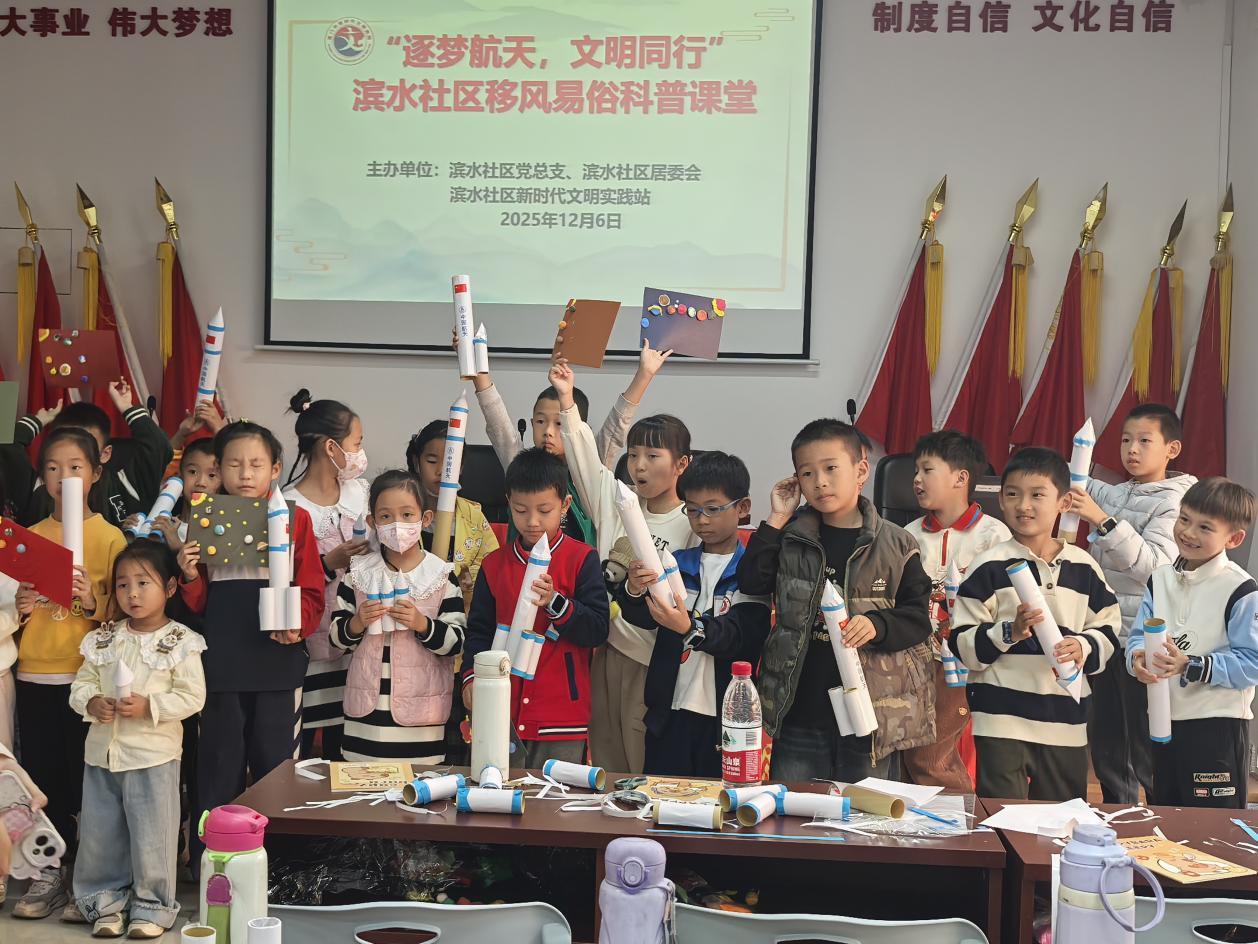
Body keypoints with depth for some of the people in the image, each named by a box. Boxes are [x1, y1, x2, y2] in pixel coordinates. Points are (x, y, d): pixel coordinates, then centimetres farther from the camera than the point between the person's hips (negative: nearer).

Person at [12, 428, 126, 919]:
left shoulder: (109, 536, -3)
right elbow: (15, 610, 15)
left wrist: (93, 603, -22)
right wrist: (20, 607, -6)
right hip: (34, 675, 4)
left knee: (87, 777, -1)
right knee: (44, 776, 8)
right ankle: (49, 875, 18)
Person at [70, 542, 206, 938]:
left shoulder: (180, 642, -7)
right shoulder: (102, 640, 6)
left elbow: (192, 696, -10)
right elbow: (81, 684, 10)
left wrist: (149, 706, -20)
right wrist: (92, 703, -11)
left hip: (153, 755, -4)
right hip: (102, 753, 5)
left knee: (151, 835, 2)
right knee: (99, 834, 11)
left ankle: (152, 907, 16)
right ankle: (106, 902, 26)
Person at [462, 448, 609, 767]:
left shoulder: (581, 559, -2)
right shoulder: (495, 564, 9)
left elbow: (598, 630, -7)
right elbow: (480, 629, 11)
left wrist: (555, 603, -21)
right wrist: (471, 676, -4)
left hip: (562, 714, -3)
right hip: (503, 713, 3)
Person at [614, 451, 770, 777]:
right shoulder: (678, 564, 9)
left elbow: (741, 636, -15)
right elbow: (643, 617, -3)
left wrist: (690, 629, -33)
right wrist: (634, 592, -25)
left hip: (726, 716, -3)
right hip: (670, 712, 3)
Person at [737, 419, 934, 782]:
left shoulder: (895, 544, 0)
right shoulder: (790, 537, 6)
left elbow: (918, 616, 0)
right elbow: (751, 582, -5)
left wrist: (877, 625, -19)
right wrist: (776, 520, -5)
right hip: (799, 714, 2)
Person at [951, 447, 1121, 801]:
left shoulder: (1084, 568, 7)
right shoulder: (988, 567, -4)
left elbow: (1108, 631, 12)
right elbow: (962, 645, -6)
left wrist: (1083, 647, -9)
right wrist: (1009, 632, -21)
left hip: (1066, 721, 4)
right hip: (1001, 719, -4)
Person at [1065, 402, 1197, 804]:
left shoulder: (1173, 502, -8)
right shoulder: (1113, 495, 11)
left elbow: (1152, 564, -20)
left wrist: (1102, 521, -27)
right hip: (1107, 637, 7)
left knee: (1147, 755, -2)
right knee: (1105, 745, 14)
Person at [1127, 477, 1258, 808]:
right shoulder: (1160, 580, 8)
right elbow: (1139, 635, 7)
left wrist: (1191, 666, -25)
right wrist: (1138, 657, -16)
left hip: (1217, 724, -6)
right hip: (1164, 719, 6)